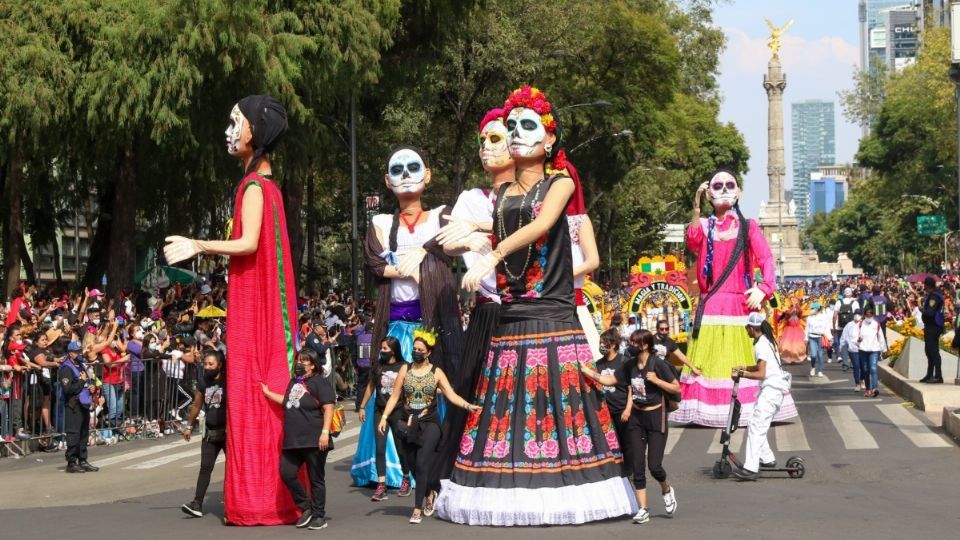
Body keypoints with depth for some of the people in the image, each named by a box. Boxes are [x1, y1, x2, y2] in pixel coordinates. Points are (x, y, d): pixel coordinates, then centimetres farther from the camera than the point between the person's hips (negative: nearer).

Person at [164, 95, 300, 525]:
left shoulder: (253, 184, -12)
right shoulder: (266, 182, 16)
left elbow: (248, 244, -21)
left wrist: (199, 246, -14)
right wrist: (205, 250, 18)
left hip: (253, 307, -9)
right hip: (265, 303, 9)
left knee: (252, 392, -7)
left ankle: (257, 500, -6)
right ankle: (275, 495, 13)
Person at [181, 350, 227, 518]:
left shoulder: (227, 381, -11)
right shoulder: (203, 382, 6)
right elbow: (197, 405, 18)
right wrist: (189, 425, 22)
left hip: (227, 431, -5)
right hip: (210, 432, 5)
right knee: (205, 468, -2)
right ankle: (197, 504, -7)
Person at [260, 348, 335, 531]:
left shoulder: (320, 382, -7)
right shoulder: (294, 382, 16)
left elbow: (328, 408, -14)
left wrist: (325, 432, -22)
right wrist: (268, 393, 36)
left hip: (314, 441, -8)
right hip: (293, 440, 8)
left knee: (316, 479, 1)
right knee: (286, 474, 2)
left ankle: (319, 516, 11)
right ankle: (306, 508, 19)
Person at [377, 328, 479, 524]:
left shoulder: (436, 372, 2)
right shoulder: (405, 369, 6)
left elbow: (451, 395, -3)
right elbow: (395, 396, 6)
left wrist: (468, 406, -18)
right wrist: (384, 416, -2)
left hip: (429, 423, -3)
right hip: (409, 424, 3)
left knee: (422, 463, -14)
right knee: (414, 465, 7)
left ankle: (417, 509, -10)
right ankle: (430, 492, 37)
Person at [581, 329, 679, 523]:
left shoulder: (658, 364, -13)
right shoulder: (630, 365, 2)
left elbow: (676, 388, -9)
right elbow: (610, 380, 10)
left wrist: (656, 380, -21)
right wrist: (587, 371, 2)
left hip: (656, 417, -5)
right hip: (636, 417, 5)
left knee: (654, 465, -8)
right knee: (638, 466, 1)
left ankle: (666, 489, 25)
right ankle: (643, 509, 6)